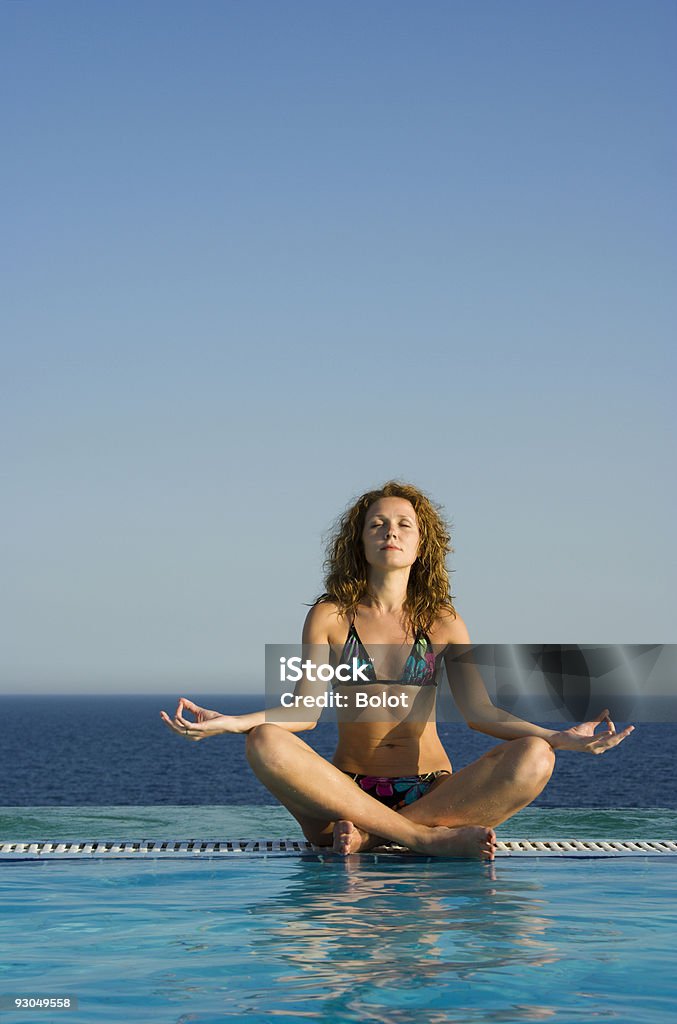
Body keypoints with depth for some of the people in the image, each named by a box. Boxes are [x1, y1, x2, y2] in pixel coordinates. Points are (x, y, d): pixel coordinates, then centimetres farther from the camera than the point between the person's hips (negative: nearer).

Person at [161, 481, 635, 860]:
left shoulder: (442, 621, 7)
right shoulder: (329, 616, 4)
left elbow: (481, 711, -2)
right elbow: (306, 710, -5)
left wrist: (558, 737, -18)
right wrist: (231, 722, -22)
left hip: (431, 791, 1)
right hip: (346, 793, -1)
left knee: (533, 759, -25)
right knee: (266, 744, -30)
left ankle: (368, 835, -26)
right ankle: (431, 838, -31)